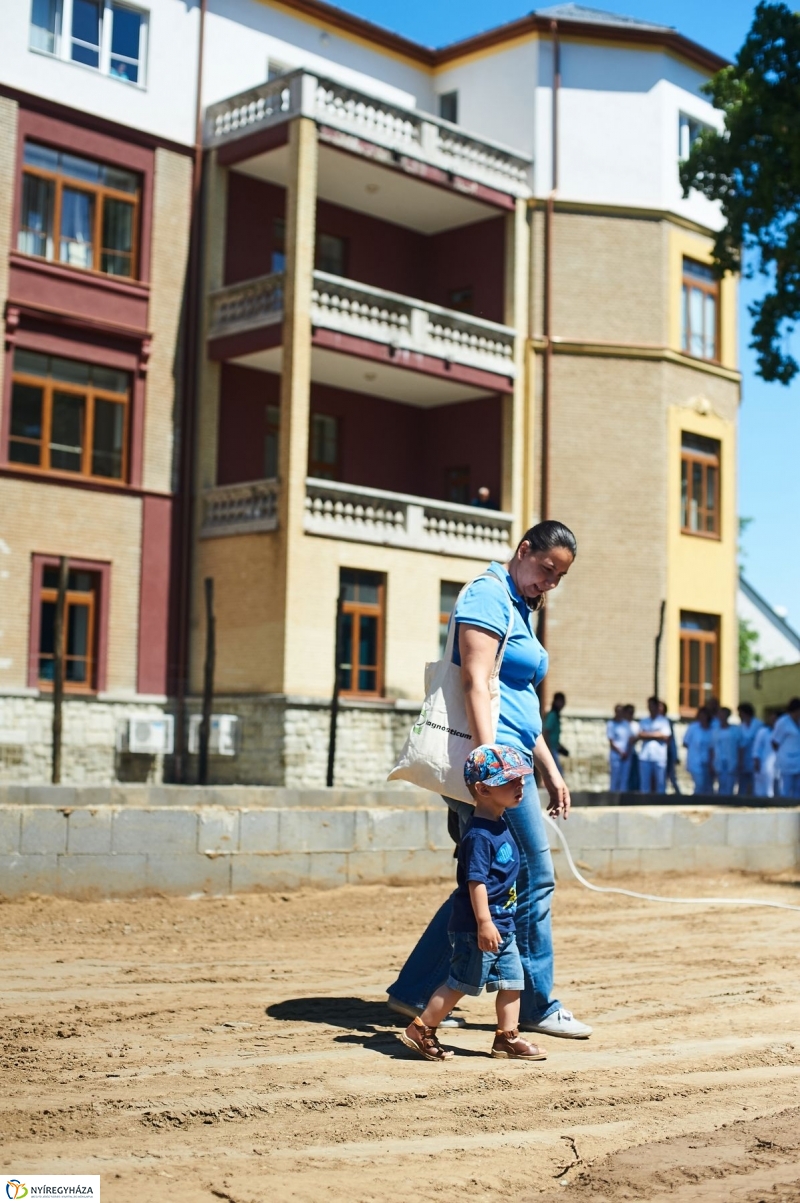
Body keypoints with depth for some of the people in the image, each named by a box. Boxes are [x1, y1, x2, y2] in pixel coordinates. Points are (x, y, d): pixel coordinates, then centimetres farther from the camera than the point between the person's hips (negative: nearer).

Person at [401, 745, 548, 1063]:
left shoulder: (501, 827, 11)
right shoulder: (479, 834, -20)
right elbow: (476, 881, -23)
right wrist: (484, 923, -26)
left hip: (502, 925, 10)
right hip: (476, 928, -10)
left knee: (512, 980, 11)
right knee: (461, 981, -1)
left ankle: (507, 1038, 20)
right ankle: (420, 1031, 10)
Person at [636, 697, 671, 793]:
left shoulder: (663, 721, 6)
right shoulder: (643, 721, 16)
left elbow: (665, 737, -4)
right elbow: (640, 736, 4)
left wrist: (648, 734, -1)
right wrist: (656, 735, -5)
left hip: (659, 757, -3)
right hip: (645, 756, 3)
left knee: (660, 782, -4)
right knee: (644, 783, 2)